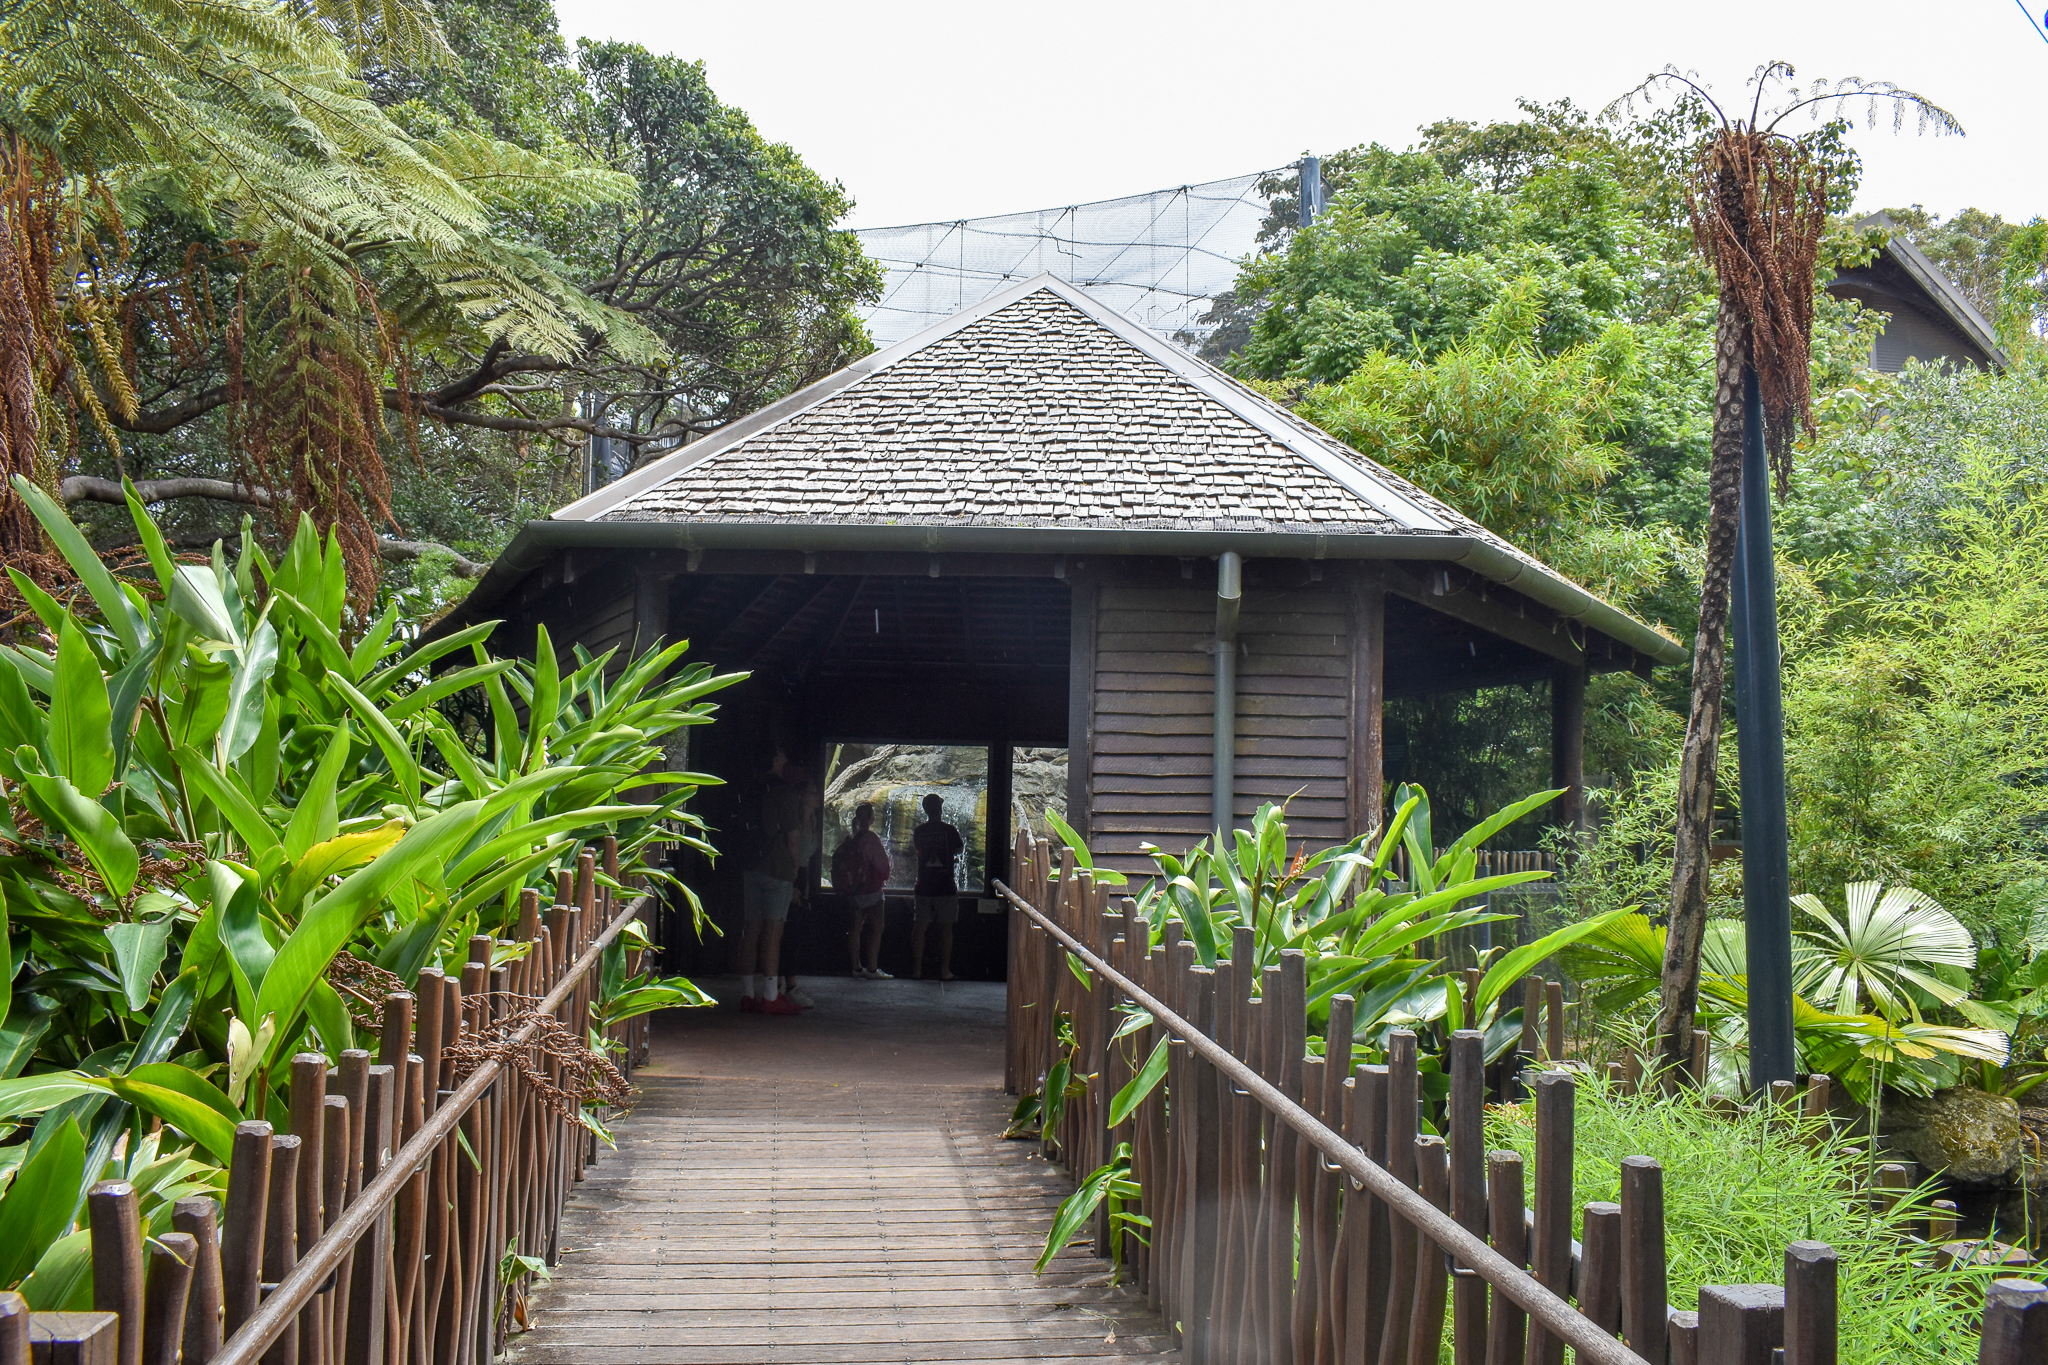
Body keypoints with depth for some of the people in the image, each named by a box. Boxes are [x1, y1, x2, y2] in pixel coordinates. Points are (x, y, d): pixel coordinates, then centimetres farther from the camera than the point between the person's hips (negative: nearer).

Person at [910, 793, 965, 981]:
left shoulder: (919, 831, 0)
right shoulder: (949, 830, -9)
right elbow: (958, 850, 5)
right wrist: (964, 843, 26)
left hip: (923, 887, 2)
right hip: (946, 887, -2)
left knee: (920, 927, 8)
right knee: (946, 929, 4)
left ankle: (917, 969, 8)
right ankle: (945, 970, 4)